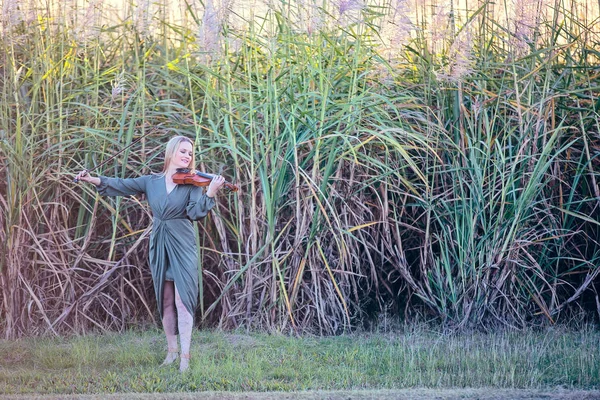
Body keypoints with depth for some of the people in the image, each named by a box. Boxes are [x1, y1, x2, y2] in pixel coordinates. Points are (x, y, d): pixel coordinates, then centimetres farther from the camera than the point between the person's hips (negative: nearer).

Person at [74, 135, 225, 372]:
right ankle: (171, 351, 18)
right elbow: (122, 185, 4)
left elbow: (196, 212, -15)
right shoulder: (151, 182, 7)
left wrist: (210, 193, -31)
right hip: (159, 246, 3)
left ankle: (185, 355, -12)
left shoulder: (192, 184, -1)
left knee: (182, 299, -11)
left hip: (182, 246, -3)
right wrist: (94, 180, -7)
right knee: (166, 301, 8)